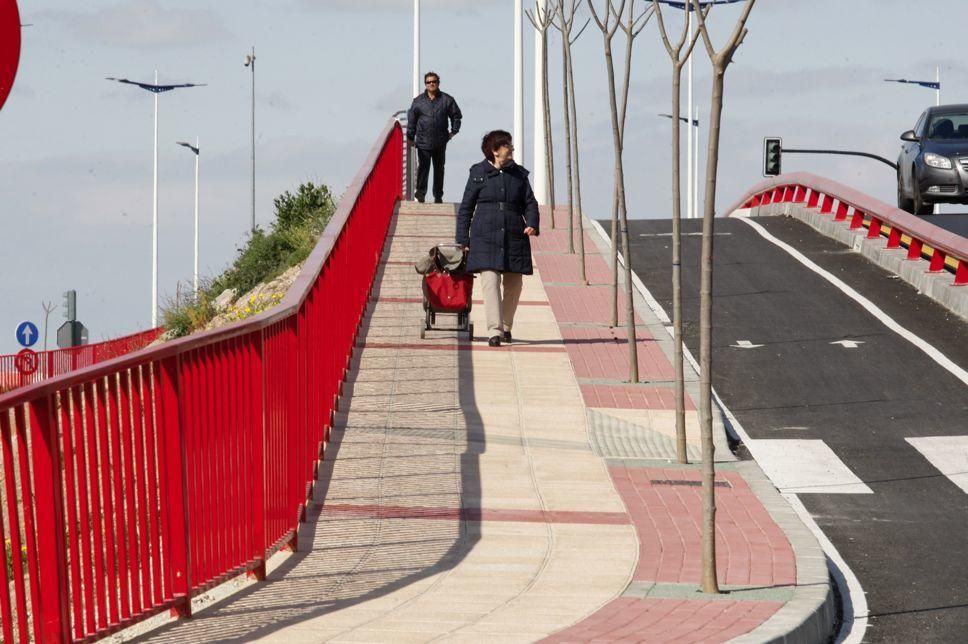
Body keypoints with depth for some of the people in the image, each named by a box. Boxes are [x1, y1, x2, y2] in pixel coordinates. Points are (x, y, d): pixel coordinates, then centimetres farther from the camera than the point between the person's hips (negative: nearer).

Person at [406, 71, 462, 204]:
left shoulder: (447, 100, 2)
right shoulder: (418, 101, 2)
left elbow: (457, 116, 15)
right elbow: (411, 119, 7)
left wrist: (454, 131, 8)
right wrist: (410, 137, 4)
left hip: (440, 142, 2)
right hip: (423, 142, -2)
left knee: (439, 168, 9)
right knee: (423, 167, -14)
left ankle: (438, 196, 16)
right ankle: (421, 190, -18)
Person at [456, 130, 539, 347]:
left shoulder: (519, 174, 11)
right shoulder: (478, 173, 3)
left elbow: (530, 203, 10)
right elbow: (466, 208, 7)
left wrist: (532, 224, -10)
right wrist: (463, 240, 3)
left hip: (514, 237, 3)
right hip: (486, 237, -3)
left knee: (513, 284, 9)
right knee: (490, 281, -14)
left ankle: (506, 327, 27)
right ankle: (494, 331, -18)